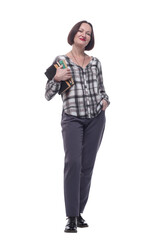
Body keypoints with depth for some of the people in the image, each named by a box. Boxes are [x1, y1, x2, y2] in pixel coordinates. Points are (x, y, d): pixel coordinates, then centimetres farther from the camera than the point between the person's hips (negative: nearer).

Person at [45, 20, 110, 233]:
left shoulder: (95, 62, 11)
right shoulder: (60, 61, 1)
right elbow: (48, 95, 0)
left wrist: (106, 101, 3)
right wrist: (57, 78, -16)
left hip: (96, 117, 4)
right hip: (72, 118, -4)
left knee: (88, 165, 3)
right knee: (73, 162, -17)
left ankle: (79, 212, 12)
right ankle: (71, 217, -15)